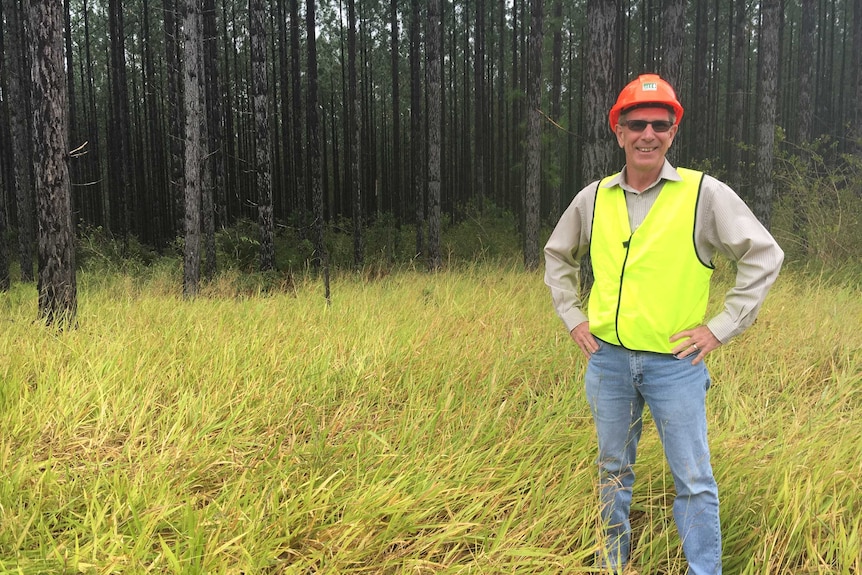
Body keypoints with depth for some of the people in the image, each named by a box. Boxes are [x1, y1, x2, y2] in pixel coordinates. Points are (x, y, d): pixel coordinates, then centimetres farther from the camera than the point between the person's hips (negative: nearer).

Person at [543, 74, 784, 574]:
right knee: (614, 470, 17)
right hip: (608, 359, 4)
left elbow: (765, 255, -4)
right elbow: (557, 256, 18)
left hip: (676, 363, -3)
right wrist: (573, 317, 8)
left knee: (694, 480, 3)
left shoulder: (704, 193, -7)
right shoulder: (593, 199, 3)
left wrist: (722, 327, -8)